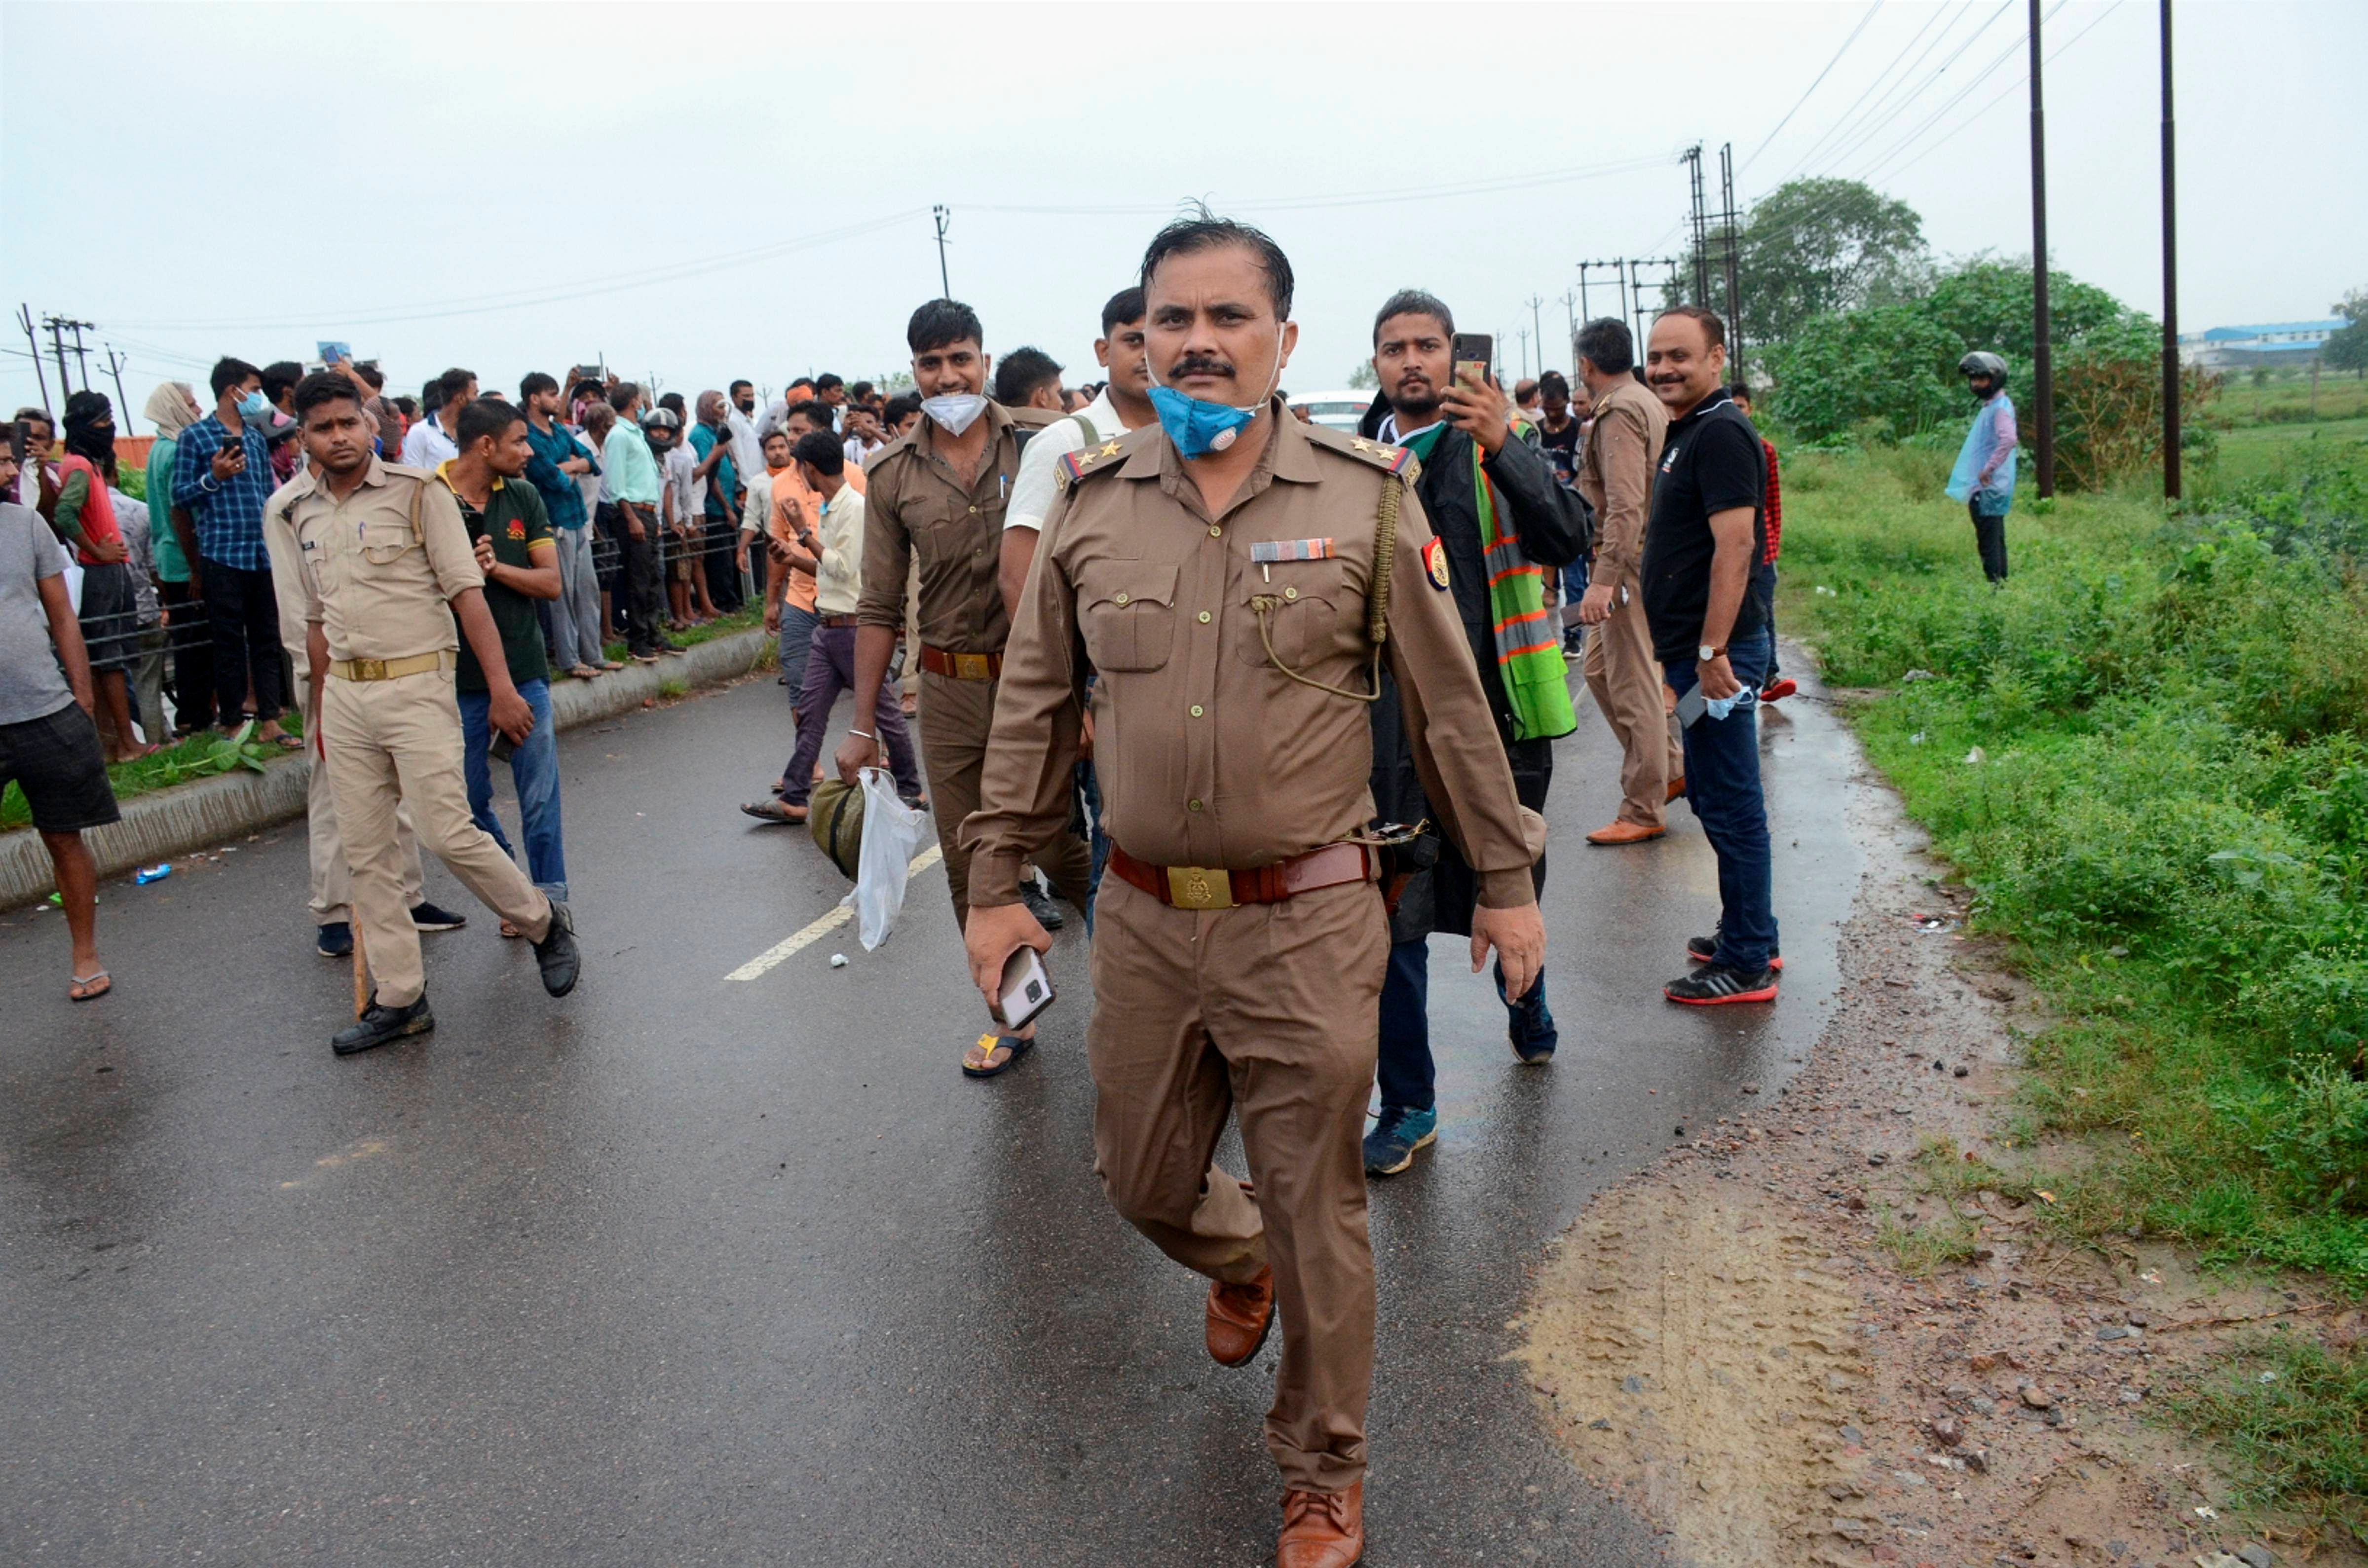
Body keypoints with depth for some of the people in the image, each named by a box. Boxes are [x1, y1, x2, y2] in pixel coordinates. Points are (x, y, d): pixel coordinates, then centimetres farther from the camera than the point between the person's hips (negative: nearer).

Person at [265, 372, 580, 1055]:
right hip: (344, 696, 5)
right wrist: (321, 707, 18)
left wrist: (501, 687, -14)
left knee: (449, 833, -10)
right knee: (366, 855, 7)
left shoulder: (417, 492, -6)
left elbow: (467, 594, -9)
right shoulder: (295, 514, 10)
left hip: (416, 685, -5)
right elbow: (316, 620, 17)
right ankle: (399, 999, 16)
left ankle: (545, 923, 15)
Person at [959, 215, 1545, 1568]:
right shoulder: (1091, 503, 3)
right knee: (1143, 1179, 19)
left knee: (1315, 1214, 9)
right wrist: (999, 879, 9)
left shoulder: (1368, 495, -6)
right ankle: (1241, 1268, 55)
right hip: (1144, 920, 3)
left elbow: (1450, 701, 0)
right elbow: (1036, 704, 10)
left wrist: (1507, 878, 3)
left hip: (1308, 921, -3)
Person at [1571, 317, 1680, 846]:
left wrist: (1604, 579, -28)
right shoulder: (1647, 403, 15)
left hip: (1629, 564, -10)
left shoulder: (1618, 413, -16)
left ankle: (1643, 812, 4)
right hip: (1643, 560, 10)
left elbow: (1626, 506, -25)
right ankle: (1671, 767, 25)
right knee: (1600, 667, 18)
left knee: (1633, 685, -4)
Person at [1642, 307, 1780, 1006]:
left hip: (1715, 654, -10)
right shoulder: (1686, 432, 16)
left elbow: (1736, 544, -23)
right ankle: (1748, 934, 30)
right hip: (1692, 648, 10)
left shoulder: (1721, 433, -15)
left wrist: (1713, 651, -25)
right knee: (1720, 799, 18)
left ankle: (1747, 965, 4)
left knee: (1730, 805, -4)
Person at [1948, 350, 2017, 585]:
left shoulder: (2000, 408, -14)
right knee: (1995, 540, 15)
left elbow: (2008, 440, -30)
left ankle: (1995, 583, -8)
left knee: (1989, 541, -9)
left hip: (1988, 488, -10)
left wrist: (1988, 469, -26)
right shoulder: (1989, 406, 16)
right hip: (1982, 488, 10)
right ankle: (2000, 582, 21)